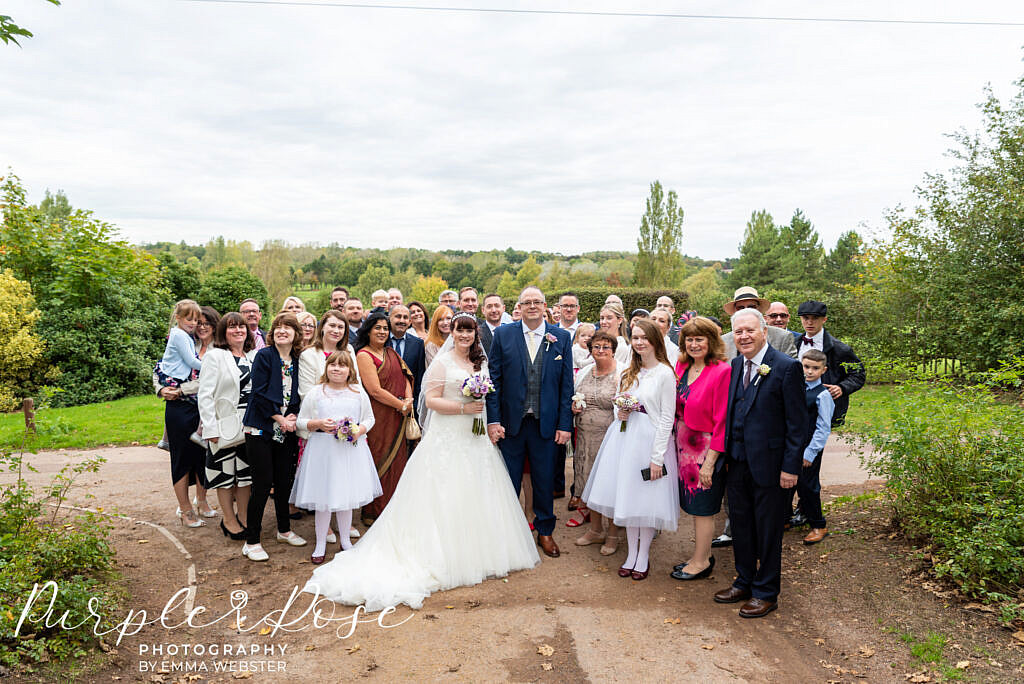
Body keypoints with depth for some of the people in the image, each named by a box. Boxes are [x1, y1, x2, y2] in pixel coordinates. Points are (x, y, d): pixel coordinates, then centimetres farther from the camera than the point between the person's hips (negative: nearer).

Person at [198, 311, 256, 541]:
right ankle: (229, 520, 20)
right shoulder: (214, 356, -7)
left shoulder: (254, 356, 8)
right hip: (225, 425, -4)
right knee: (225, 472, 6)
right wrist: (211, 428, -16)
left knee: (246, 470, 12)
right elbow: (205, 395, -11)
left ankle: (243, 517, 26)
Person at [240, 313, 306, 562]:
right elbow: (259, 392, -12)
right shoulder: (264, 356, -6)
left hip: (287, 430, 5)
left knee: (284, 481, 12)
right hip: (261, 429, -5)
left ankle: (284, 529, 30)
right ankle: (251, 541, 7)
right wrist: (280, 418, -12)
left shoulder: (297, 361, 9)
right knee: (263, 483, -5)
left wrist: (293, 417, -6)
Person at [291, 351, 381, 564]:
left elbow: (369, 418, 11)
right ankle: (321, 543, 19)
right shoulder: (315, 393, 0)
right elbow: (300, 421, 5)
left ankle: (345, 540, 28)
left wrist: (360, 430, -8)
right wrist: (318, 424, -14)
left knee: (347, 494, 11)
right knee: (323, 498, 2)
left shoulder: (358, 392, 4)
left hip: (350, 449, 2)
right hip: (322, 450, -1)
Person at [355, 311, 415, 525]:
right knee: (378, 462, -1)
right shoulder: (364, 355, -9)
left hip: (397, 418, 7)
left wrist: (409, 399, -6)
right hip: (378, 417, -7)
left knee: (397, 460, 11)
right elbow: (375, 390, -16)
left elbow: (405, 378, 14)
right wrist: (402, 405, -11)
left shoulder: (391, 353, 14)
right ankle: (372, 513, 13)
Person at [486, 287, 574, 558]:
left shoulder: (561, 337, 1)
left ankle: (545, 531, 32)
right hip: (511, 422, 0)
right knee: (508, 482, 11)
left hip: (546, 424, 1)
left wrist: (565, 424, -3)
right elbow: (494, 380, -1)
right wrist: (493, 420, -7)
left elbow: (566, 384, 1)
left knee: (545, 482, 13)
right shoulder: (503, 335, 0)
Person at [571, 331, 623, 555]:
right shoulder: (583, 372, 10)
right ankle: (595, 529, 30)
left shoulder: (623, 374, -8)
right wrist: (573, 406, 2)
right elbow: (574, 400, 22)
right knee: (590, 483, 13)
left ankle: (613, 534, 20)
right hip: (586, 438, 5)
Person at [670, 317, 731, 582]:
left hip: (706, 448, -7)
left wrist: (710, 461, -18)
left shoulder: (722, 371, -18)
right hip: (684, 445, 7)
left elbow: (722, 420, -18)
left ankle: (701, 562, 24)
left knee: (703, 506, 7)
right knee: (693, 504, 17)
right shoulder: (681, 366, 3)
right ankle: (704, 555, 34)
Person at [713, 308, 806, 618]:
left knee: (768, 531, 9)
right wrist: (727, 453, 9)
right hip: (737, 463, 6)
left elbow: (797, 423, -13)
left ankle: (766, 593, 25)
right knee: (740, 526, 18)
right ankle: (744, 582, 35)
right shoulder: (736, 365, 7)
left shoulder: (787, 367, -13)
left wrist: (790, 467, -14)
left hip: (769, 464, -6)